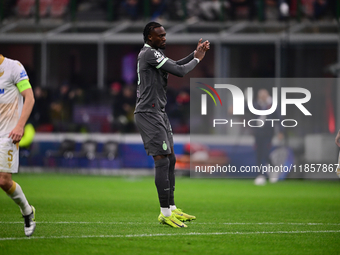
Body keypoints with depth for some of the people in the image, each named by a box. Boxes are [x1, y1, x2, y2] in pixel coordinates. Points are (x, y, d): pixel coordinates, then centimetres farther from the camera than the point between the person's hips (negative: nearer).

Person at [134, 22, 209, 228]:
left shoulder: (154, 54, 16)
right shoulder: (150, 54, -16)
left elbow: (176, 65, 26)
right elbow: (180, 71, -18)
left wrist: (196, 54, 14)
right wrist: (197, 59, -1)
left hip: (158, 112, 11)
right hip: (149, 113, -11)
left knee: (171, 160, 13)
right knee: (162, 161, -12)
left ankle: (171, 208, 18)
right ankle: (165, 213, -12)